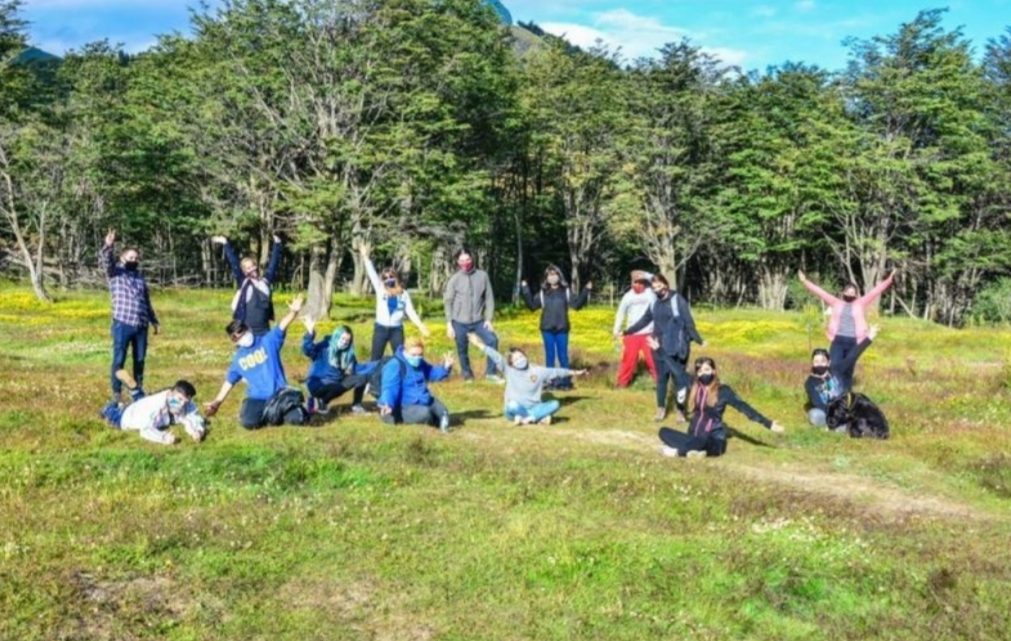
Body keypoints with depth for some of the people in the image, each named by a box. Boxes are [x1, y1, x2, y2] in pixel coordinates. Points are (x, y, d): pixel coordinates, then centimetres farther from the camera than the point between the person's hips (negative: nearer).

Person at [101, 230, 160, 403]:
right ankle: (116, 394, 4)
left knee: (139, 360, 9)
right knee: (119, 360, -2)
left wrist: (154, 321, 26)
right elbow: (106, 261, -16)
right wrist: (108, 246, -35)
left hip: (141, 325, 5)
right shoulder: (115, 272, 6)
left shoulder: (140, 277, 21)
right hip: (122, 324, -5)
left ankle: (138, 391, 21)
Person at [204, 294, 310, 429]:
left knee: (298, 419, -22)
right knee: (249, 422, -28)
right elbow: (229, 381, 20)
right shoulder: (238, 358, 10)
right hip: (257, 398, 2)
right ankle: (268, 414, 8)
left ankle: (282, 410, 14)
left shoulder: (268, 341, 0)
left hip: (278, 393, -2)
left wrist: (293, 312, -38)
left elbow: (282, 326, -18)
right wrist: (217, 402, 15)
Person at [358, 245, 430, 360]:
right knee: (375, 359, 5)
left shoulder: (404, 294, 3)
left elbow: (411, 312, 2)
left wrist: (421, 326, -8)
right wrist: (366, 257, -9)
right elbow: (372, 274, -2)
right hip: (381, 328, 0)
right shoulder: (380, 290, 3)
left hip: (397, 329, 0)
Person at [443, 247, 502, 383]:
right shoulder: (454, 279, -5)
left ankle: (491, 372, -3)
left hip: (478, 320, 1)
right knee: (462, 350, 8)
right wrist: (449, 323, -5)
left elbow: (489, 298, 1)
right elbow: (448, 302, 0)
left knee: (492, 340, -15)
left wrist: (489, 319, -4)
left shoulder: (482, 275, -3)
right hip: (459, 322, -1)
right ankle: (467, 375, 28)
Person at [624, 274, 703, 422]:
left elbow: (689, 323, -10)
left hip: (676, 348, -5)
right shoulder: (655, 304, 9)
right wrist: (627, 332, 20)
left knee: (678, 378, 0)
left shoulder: (678, 300, -8)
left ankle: (681, 411, 8)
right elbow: (644, 321, 18)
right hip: (660, 348, 5)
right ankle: (661, 409, 18)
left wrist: (699, 340, -16)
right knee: (661, 378, 9)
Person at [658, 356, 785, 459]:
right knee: (664, 432, -16)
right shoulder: (695, 386, 5)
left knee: (700, 443, -40)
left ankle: (678, 451, -19)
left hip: (714, 442, -5)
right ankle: (694, 450, -31)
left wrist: (768, 423, -14)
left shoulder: (723, 391, -7)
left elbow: (743, 407, -8)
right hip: (694, 437, 6)